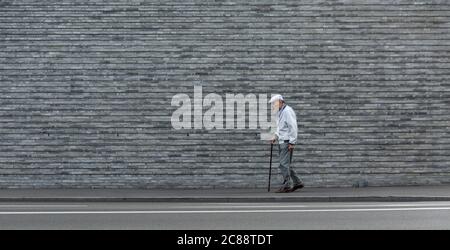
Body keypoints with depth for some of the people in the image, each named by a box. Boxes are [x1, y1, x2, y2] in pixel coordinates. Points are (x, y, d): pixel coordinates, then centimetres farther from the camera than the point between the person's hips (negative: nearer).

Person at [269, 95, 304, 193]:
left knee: (284, 164, -9)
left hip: (287, 142, -10)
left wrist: (292, 142, -19)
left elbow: (293, 127, -17)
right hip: (281, 142, 10)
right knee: (286, 165, 11)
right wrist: (275, 137, 13)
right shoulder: (280, 112, 19)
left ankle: (287, 186, -5)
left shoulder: (287, 111, -12)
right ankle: (297, 182, 19)